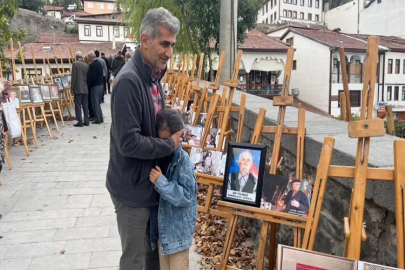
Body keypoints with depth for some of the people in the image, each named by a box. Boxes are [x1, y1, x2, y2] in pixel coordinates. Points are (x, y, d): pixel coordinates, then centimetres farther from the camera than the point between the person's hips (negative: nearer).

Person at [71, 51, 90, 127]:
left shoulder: (75, 64, -7)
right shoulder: (86, 65, 7)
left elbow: (73, 77, -10)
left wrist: (72, 88, -4)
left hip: (78, 89, -5)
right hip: (85, 89, 5)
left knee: (78, 106, -1)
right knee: (85, 106, 9)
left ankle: (80, 122, -2)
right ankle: (86, 121, 12)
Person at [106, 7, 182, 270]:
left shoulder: (153, 76, 4)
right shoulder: (129, 81, -25)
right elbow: (128, 142, -28)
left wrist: (174, 130, -1)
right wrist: (170, 144, -17)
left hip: (151, 181, 8)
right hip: (133, 187, -8)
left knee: (155, 248, 24)